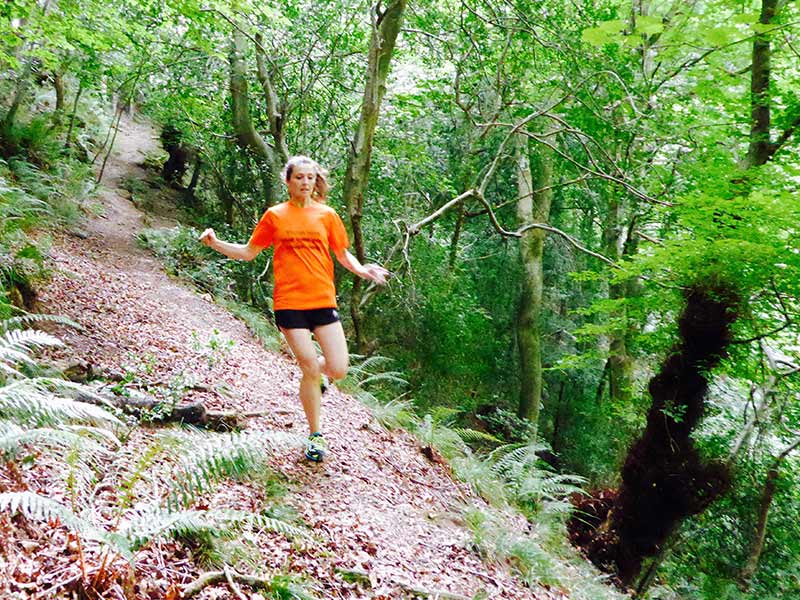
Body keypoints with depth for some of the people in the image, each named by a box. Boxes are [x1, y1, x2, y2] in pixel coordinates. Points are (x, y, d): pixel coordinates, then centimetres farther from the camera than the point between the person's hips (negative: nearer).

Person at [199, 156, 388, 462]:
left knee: (339, 370, -5)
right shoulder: (275, 216, 6)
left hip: (323, 300, 1)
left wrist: (362, 269, -8)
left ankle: (315, 369, 34)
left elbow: (344, 255, 11)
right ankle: (315, 435, 17)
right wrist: (216, 244, -1)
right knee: (309, 370, -3)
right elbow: (248, 252, 13)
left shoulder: (327, 215, 7)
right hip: (289, 302, -1)